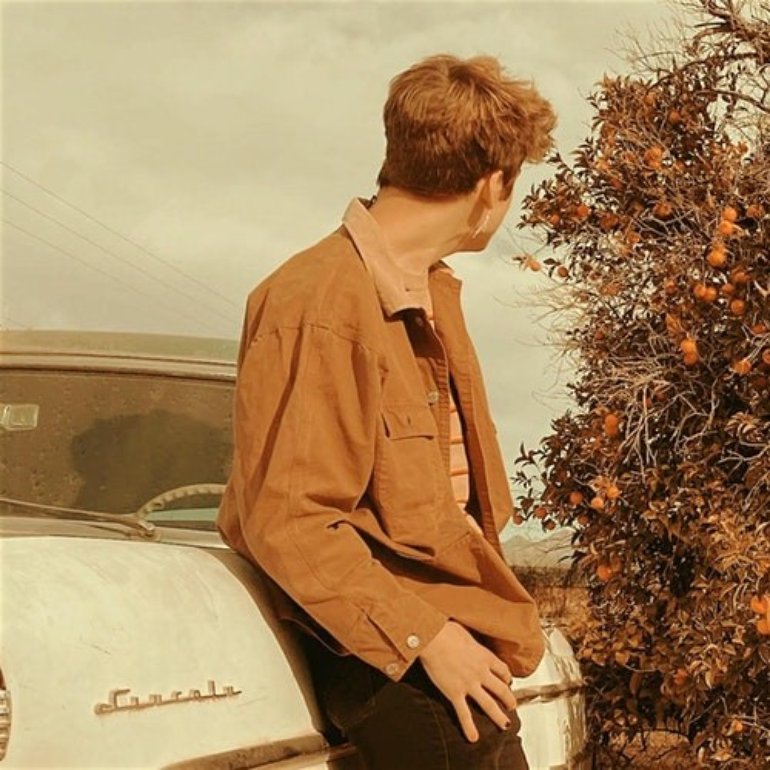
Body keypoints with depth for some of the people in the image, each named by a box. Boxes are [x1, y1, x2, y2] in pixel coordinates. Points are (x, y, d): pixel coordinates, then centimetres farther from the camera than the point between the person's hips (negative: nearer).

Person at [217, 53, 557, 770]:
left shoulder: (434, 289, 13)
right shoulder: (318, 306, -18)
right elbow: (287, 520, -21)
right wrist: (423, 635, -21)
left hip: (450, 623, 9)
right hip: (386, 655, -9)